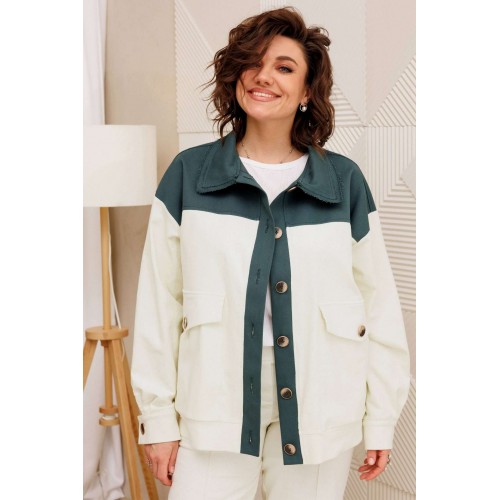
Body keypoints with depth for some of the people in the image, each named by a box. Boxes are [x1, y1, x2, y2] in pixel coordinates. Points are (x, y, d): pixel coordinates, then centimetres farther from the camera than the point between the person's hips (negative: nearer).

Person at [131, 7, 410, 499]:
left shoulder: (344, 181, 0)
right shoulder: (189, 174, 0)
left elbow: (380, 306, 4)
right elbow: (159, 302, 1)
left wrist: (381, 417, 3)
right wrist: (158, 417, 1)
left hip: (319, 406, 1)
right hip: (216, 401, 0)